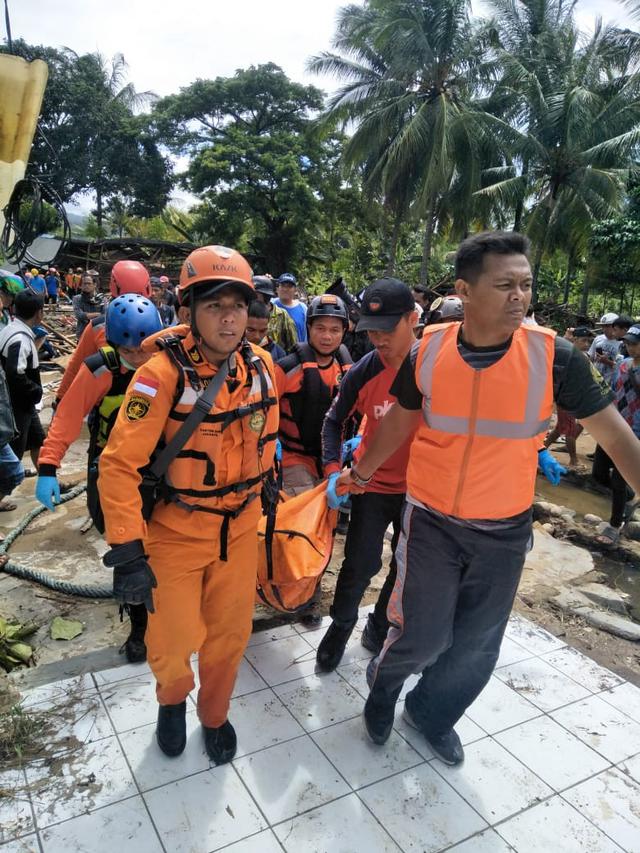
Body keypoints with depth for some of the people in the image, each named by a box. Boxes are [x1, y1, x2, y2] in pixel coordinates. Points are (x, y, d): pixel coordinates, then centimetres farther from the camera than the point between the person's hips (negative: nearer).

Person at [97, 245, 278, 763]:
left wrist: (264, 491, 19)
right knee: (173, 642, 7)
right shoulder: (163, 375, -22)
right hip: (176, 529, -4)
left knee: (230, 633, 15)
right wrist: (128, 552, -24)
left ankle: (214, 715, 44)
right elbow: (120, 466, -22)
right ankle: (173, 700, 44)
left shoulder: (261, 366, -6)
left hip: (240, 525, 4)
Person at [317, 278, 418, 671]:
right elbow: (335, 421, -2)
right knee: (359, 565, 0)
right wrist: (333, 470, -14)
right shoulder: (364, 371, -14)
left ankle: (379, 629, 40)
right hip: (373, 483, -1)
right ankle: (341, 626, 29)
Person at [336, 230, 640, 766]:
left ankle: (432, 713, 47)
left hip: (505, 530, 1)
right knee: (423, 637, 4)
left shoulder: (553, 356, -15)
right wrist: (360, 473, 17)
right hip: (431, 520, -1)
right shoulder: (427, 351, -12)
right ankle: (384, 681, 41)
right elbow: (400, 421, 5)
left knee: (476, 646, 16)